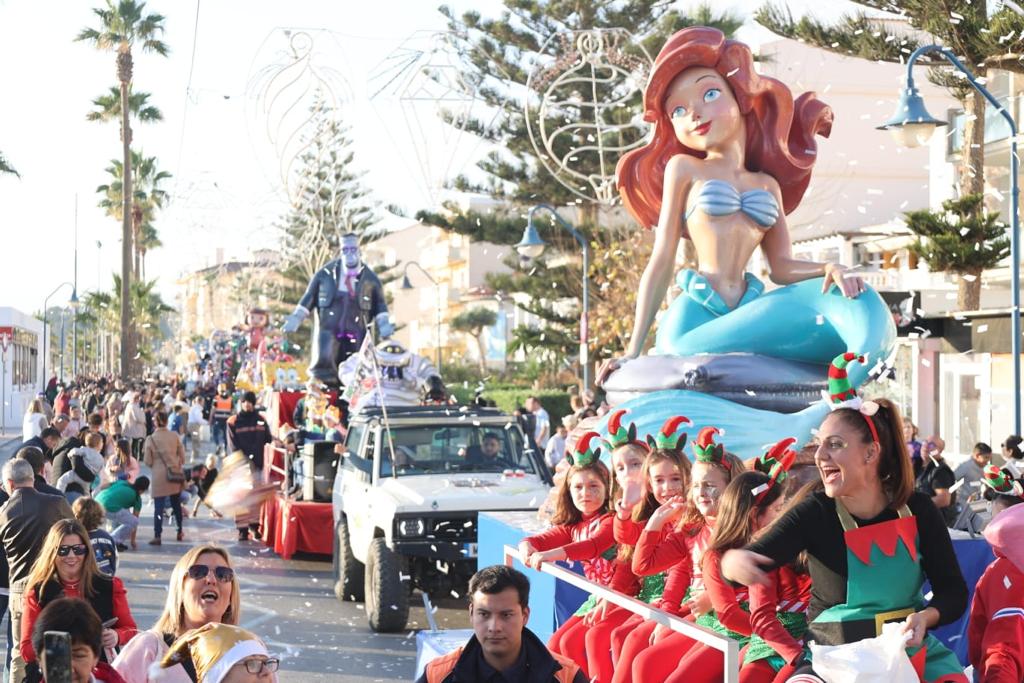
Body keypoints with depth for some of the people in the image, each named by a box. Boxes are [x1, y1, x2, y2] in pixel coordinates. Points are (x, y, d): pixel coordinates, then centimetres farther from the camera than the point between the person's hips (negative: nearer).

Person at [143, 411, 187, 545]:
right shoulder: (174, 437, 0)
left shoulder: (150, 439, -6)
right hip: (175, 474, 3)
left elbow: (147, 461, -4)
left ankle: (157, 536, -8)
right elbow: (182, 456, 4)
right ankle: (180, 532, 25)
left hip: (159, 477, -3)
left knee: (158, 506, -2)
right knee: (176, 504, 18)